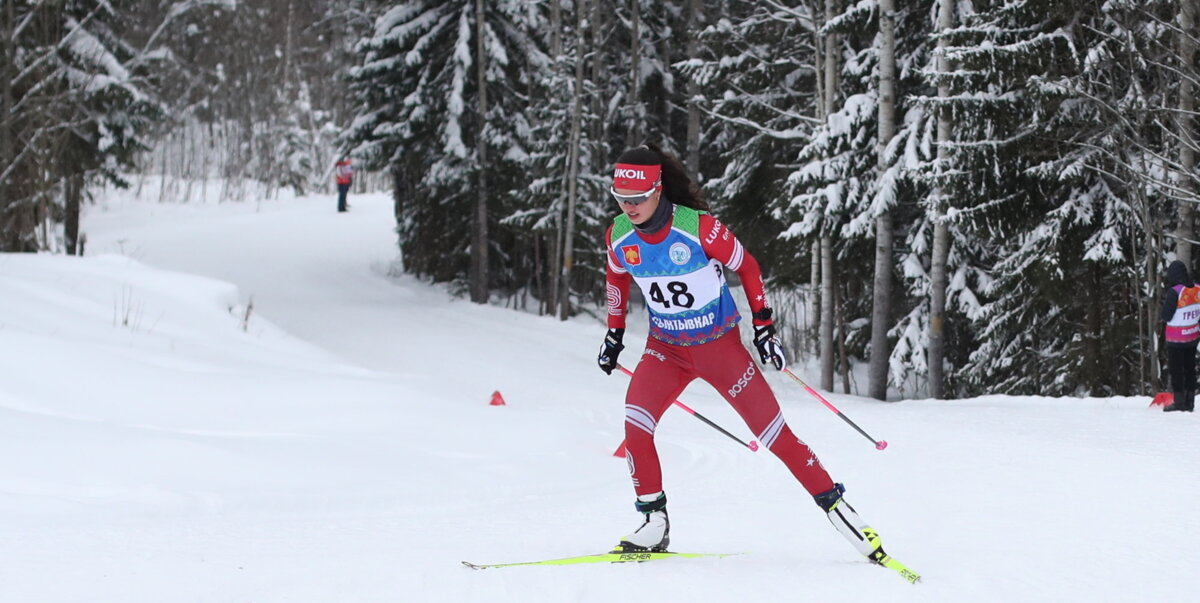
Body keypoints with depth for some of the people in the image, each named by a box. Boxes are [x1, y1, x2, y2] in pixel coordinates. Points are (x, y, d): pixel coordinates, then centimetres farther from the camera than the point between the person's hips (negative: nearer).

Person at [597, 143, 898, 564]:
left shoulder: (698, 227, -25)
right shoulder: (619, 237, -11)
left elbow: (746, 267, -9)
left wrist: (764, 327, -7)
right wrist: (614, 333, 15)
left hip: (720, 345, -3)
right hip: (666, 347, 3)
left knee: (774, 433, -2)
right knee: (635, 424, -18)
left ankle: (835, 506, 11)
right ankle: (654, 522, -4)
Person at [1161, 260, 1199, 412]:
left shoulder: (1174, 292, -23)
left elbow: (1166, 317, -17)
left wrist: (1165, 301, -3)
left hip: (1176, 339, -6)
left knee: (1176, 369, 5)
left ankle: (1179, 400, 5)